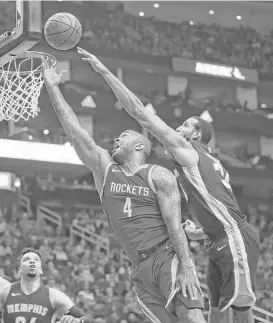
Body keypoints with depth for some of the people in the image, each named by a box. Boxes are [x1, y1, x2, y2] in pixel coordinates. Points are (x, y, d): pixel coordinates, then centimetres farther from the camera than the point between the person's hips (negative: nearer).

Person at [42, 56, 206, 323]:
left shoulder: (159, 176, 2)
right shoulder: (103, 168, 15)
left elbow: (174, 225, -6)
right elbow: (74, 130, 11)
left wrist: (186, 268, -16)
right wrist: (51, 87, 9)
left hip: (167, 256, -4)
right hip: (140, 268, 4)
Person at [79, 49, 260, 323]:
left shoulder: (185, 148, -3)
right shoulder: (208, 162, 24)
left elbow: (139, 113, -8)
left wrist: (104, 72, -7)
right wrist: (201, 232, 22)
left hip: (235, 237, -10)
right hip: (220, 240, 10)